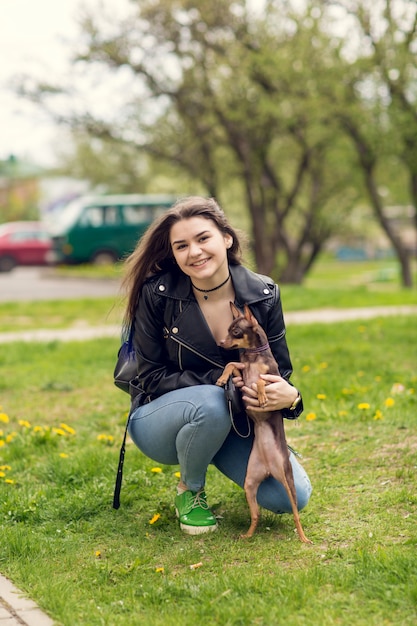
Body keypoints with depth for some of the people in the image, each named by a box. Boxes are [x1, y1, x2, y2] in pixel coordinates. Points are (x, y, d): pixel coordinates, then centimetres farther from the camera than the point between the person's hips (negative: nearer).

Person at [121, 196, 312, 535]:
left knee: (291, 496, -18)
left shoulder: (263, 294, -10)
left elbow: (280, 372, -4)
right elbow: (152, 376, -13)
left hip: (235, 424, 3)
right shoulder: (156, 294, -17)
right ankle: (190, 490, -5)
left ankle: (214, 457, 14)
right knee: (211, 403, -38)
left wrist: (289, 396, -30)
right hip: (160, 419, -2)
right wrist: (221, 382, -28)